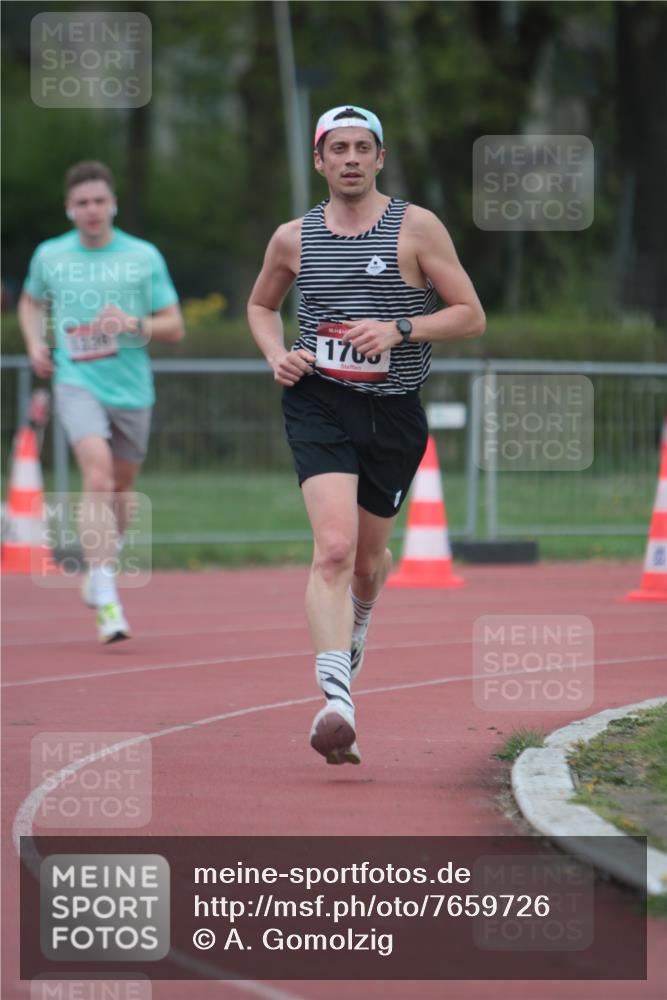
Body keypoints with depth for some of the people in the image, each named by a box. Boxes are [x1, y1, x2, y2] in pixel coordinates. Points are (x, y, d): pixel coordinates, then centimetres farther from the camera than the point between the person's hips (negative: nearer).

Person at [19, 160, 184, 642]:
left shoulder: (144, 257, 0)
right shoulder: (49, 256, 4)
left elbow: (175, 327, 2)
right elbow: (32, 302, 24)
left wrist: (133, 324, -17)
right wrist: (36, 342, 5)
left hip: (132, 388, 2)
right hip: (77, 382, -2)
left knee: (121, 485, 16)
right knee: (98, 475, -23)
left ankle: (105, 557, 47)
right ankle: (107, 600, -28)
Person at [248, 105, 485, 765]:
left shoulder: (416, 228, -2)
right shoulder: (293, 238, 5)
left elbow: (471, 316, -1)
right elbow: (260, 304, 23)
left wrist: (400, 328, -16)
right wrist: (276, 355, 3)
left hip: (394, 412, 1)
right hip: (319, 406, -1)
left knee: (368, 554, 16)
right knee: (334, 546, -21)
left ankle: (357, 621, 54)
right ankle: (335, 699, -31)